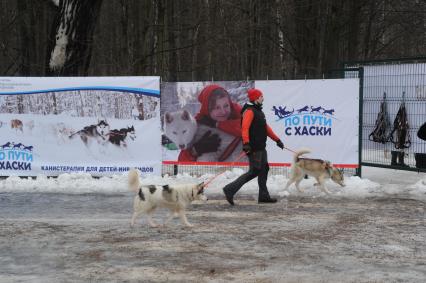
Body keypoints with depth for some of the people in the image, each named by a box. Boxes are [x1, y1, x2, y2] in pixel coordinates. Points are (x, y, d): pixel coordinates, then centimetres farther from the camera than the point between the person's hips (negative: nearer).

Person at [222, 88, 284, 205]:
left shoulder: (258, 111, 19)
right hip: (254, 148, -10)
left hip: (261, 147, 10)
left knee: (264, 169, 11)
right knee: (254, 171, -11)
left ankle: (264, 196, 17)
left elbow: (266, 128, 26)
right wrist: (246, 143, -35)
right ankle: (230, 189, -9)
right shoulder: (250, 111, -13)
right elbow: (245, 128, -24)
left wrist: (277, 140, 26)